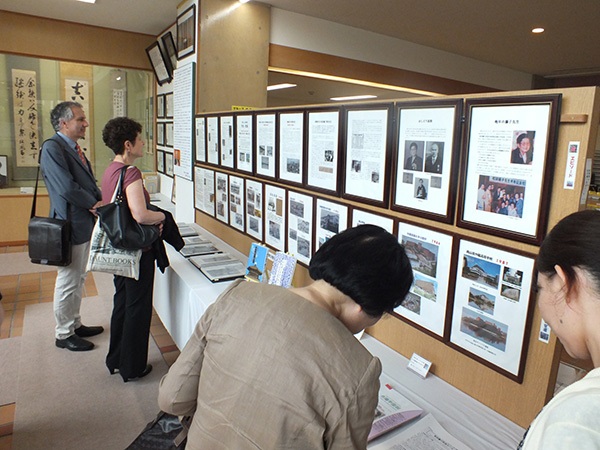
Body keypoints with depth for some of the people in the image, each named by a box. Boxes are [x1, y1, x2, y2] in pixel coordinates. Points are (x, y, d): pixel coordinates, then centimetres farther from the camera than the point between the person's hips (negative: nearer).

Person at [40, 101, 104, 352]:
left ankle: (74, 324, 34)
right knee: (68, 282, 3)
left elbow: (89, 183, 13)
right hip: (70, 226, -9)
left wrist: (98, 203, -6)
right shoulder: (52, 147, -16)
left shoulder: (73, 148, 13)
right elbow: (66, 187, -24)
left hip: (85, 225, 10)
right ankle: (63, 334, 19)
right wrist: (95, 204, -12)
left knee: (79, 280, 19)